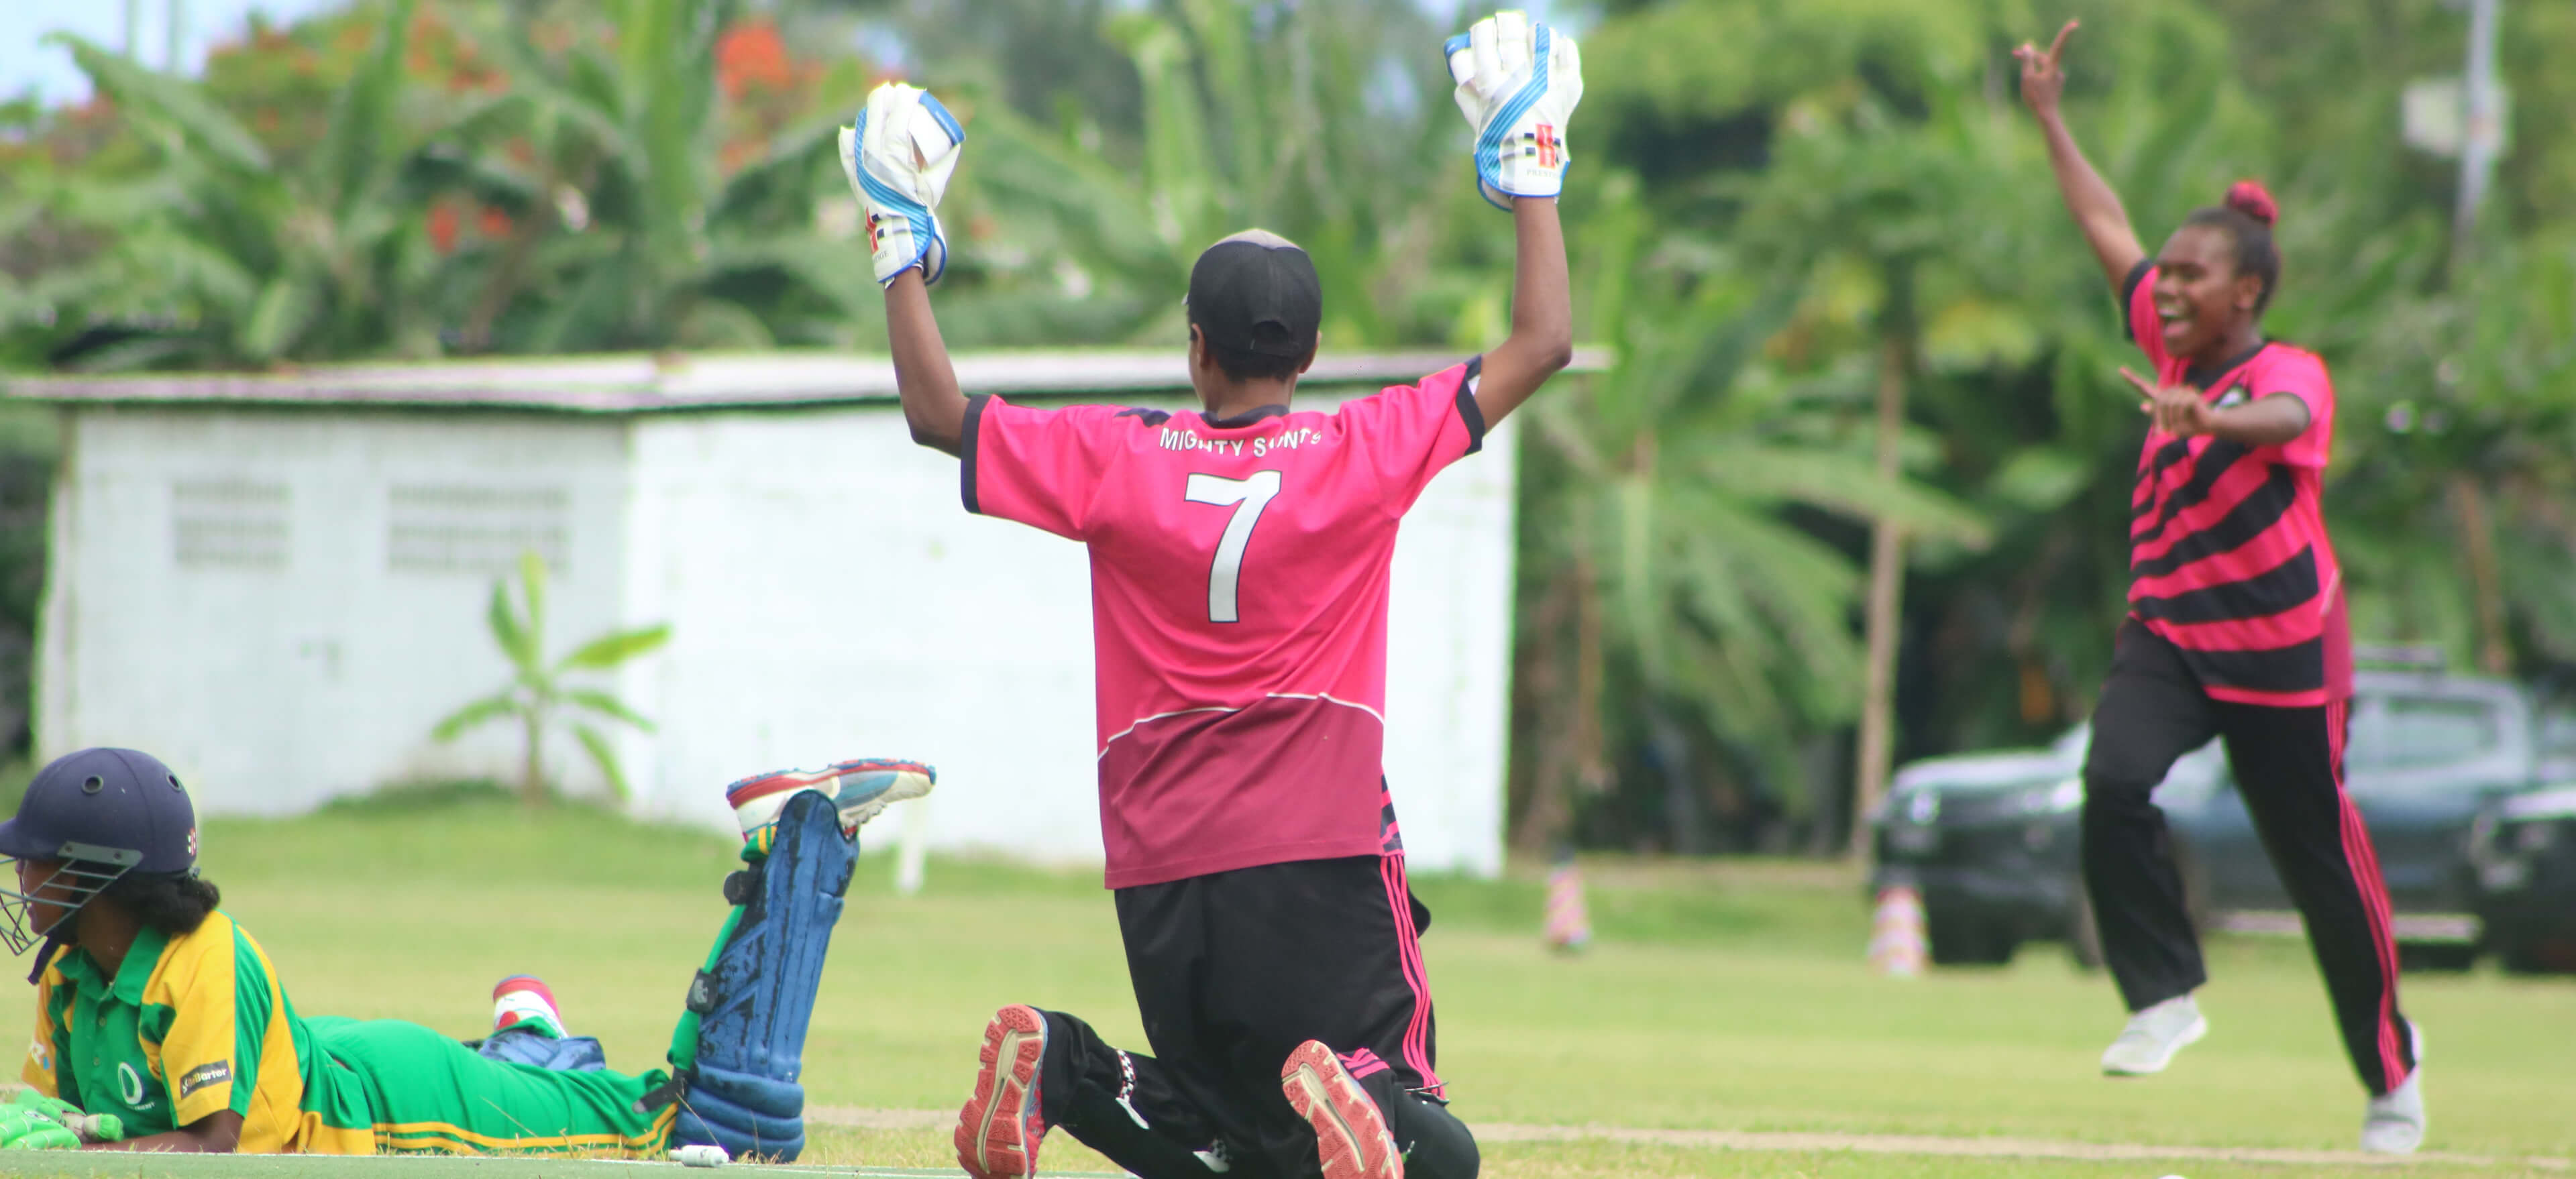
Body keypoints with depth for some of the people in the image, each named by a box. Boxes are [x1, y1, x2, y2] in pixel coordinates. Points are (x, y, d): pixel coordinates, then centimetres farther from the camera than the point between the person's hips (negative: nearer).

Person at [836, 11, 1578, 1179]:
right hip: (1322, 860, -3)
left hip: (1161, 874, 3)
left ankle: (1061, 1071, -13)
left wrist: (903, 247, 21)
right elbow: (1542, 344, 6)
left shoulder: (1113, 461, 0)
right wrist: (1530, 163, 15)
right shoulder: (1368, 453, -2)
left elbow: (936, 411, 11)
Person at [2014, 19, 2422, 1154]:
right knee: (2114, 782, -23)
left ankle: (2390, 1070, 19)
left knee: (2324, 866, 2)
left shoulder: (2292, 372, -13)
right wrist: (2049, 115, 22)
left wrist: (2205, 421, -60)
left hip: (2281, 654, -5)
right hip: (2168, 636, 5)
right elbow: (2109, 230, 17)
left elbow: (2279, 419, -38)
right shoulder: (2178, 350, 7)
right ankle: (2164, 995, -12)